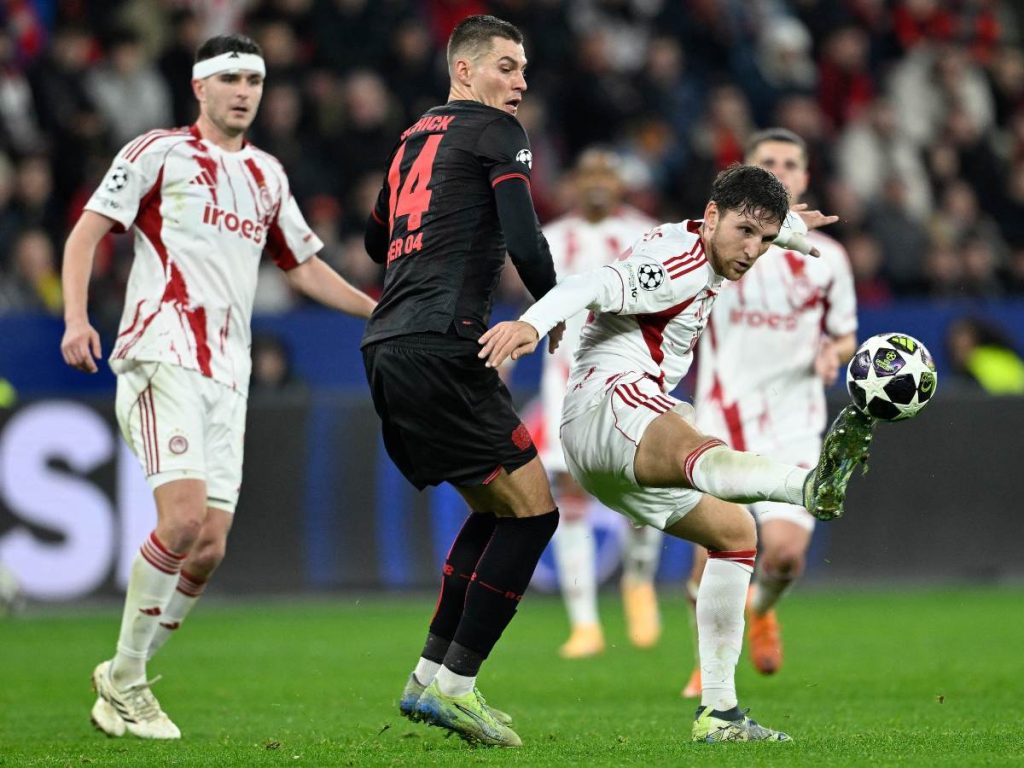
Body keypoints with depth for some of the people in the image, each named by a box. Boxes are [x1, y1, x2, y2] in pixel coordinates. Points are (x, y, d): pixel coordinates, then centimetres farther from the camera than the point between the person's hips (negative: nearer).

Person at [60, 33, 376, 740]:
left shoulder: (267, 176, 21)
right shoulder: (158, 152, 3)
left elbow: (305, 267, 30)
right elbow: (87, 233, -2)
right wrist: (77, 318, -16)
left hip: (227, 376, 6)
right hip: (163, 355, -6)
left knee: (209, 549, -1)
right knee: (183, 518, -22)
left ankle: (123, 679, 14)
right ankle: (125, 679, -7)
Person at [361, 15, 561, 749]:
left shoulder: (415, 138, 23)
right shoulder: (496, 131, -1)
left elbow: (376, 241, 36)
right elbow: (525, 244, -11)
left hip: (386, 349, 9)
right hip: (440, 349, -9)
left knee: (492, 511, 20)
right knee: (532, 511, -5)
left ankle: (432, 675, 15)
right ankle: (455, 684, -8)